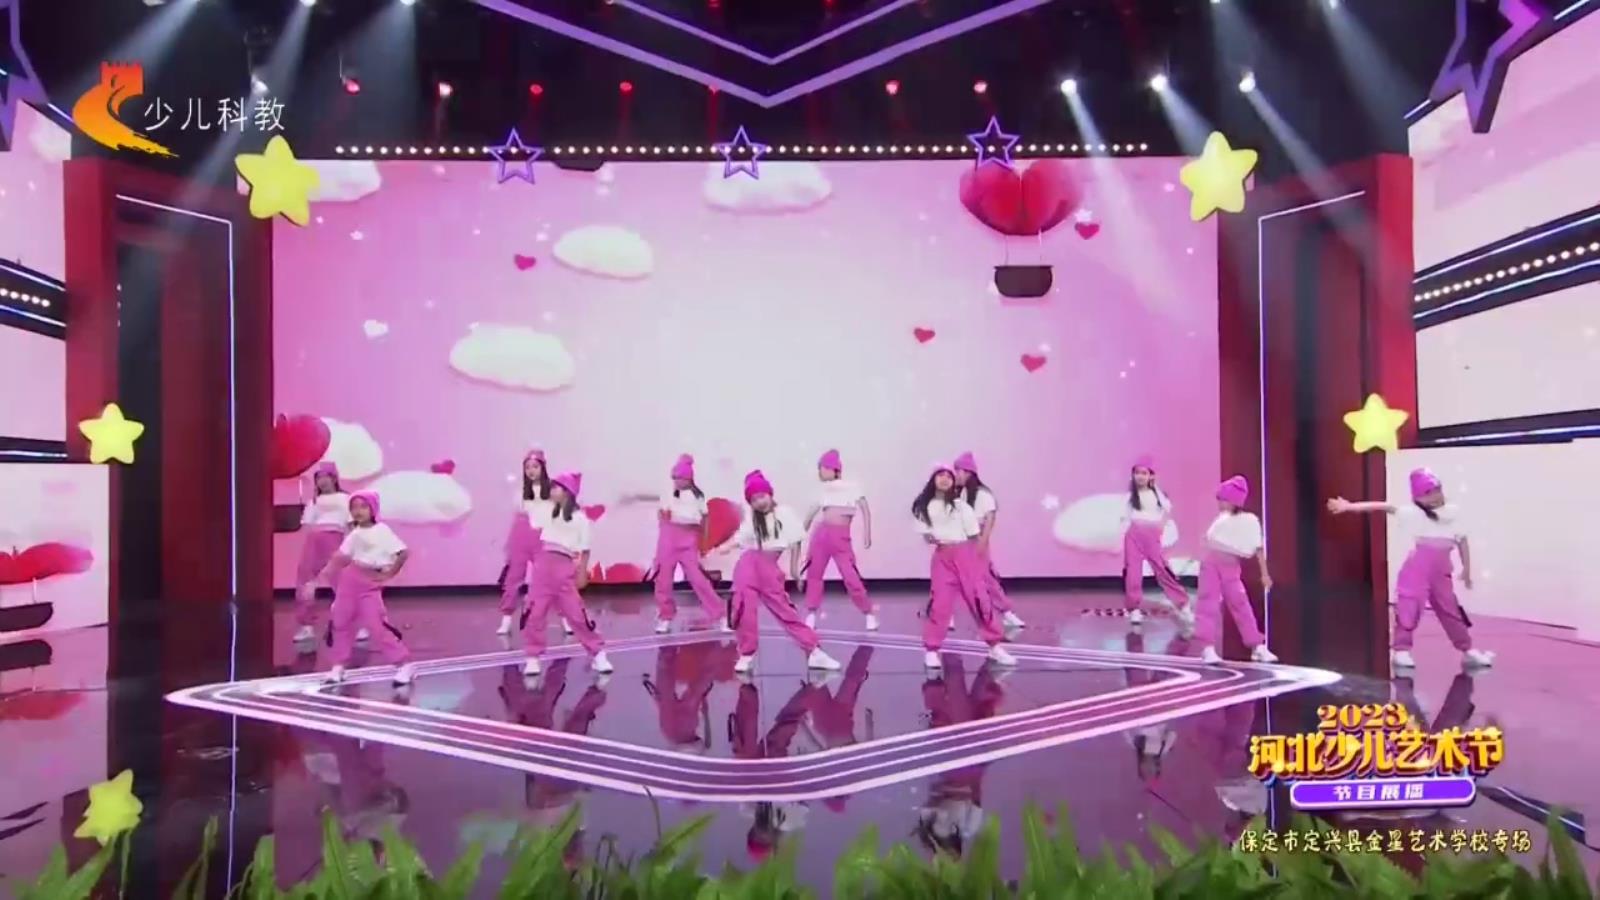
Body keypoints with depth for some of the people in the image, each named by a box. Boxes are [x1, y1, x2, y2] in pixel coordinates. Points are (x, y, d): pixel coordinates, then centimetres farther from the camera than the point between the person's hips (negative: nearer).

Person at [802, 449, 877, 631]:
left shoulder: (852, 487, 0)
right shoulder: (825, 489, 14)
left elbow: (865, 509, -4)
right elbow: (812, 513, 20)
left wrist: (866, 533, -14)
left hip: (840, 537, -5)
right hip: (821, 534, 5)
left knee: (851, 577, -9)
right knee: (813, 574, 5)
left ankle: (869, 613, 4)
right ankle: (811, 615, 13)